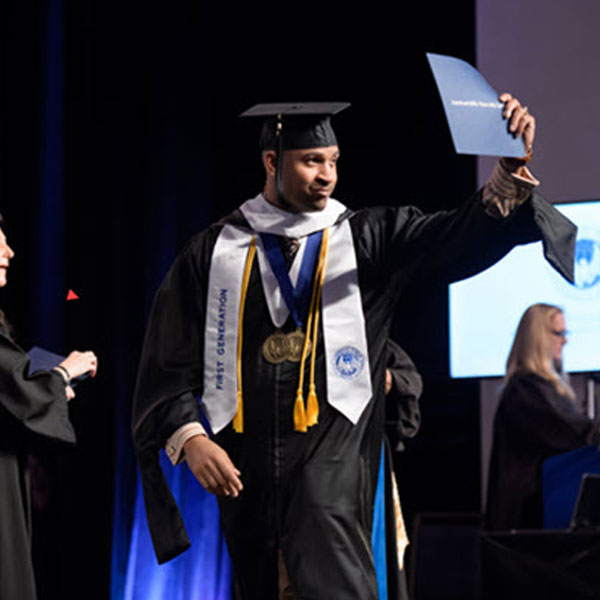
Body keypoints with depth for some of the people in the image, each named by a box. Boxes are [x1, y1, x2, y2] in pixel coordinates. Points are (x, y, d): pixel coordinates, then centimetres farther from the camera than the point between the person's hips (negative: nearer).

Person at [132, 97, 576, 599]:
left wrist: (511, 171, -26)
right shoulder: (213, 253, 7)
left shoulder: (367, 238, 6)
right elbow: (170, 364, 6)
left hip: (331, 451, -2)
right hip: (242, 466, 2)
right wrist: (191, 439, -10)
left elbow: (462, 238, -9)